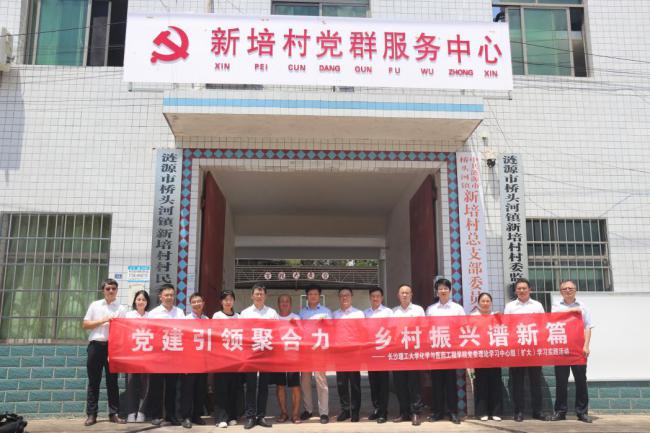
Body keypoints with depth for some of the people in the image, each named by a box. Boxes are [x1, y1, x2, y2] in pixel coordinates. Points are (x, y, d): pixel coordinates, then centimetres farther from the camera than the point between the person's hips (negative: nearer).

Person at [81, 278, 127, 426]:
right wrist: (102, 321, -8)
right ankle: (91, 414, 9)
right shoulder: (95, 305, 8)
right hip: (96, 345, 0)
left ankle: (113, 414, 11)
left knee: (112, 381, 5)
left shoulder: (121, 308, 6)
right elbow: (85, 325, 3)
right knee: (94, 381, 3)